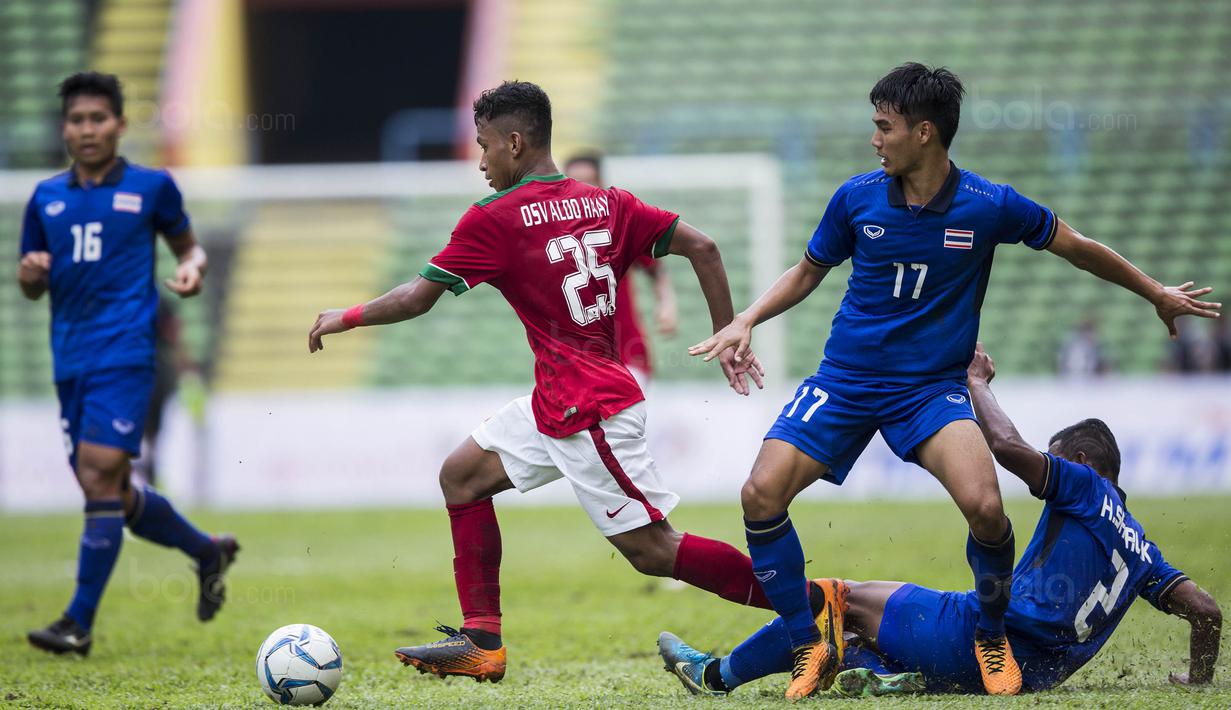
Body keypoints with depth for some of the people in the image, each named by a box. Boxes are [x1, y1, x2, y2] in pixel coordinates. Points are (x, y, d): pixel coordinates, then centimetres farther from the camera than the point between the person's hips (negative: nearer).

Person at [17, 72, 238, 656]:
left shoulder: (151, 187, 2)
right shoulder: (46, 198, 11)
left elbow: (189, 245, 14)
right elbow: (32, 288, 17)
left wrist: (192, 268, -8)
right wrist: (30, 274, -6)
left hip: (124, 351, -5)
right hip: (71, 360, 5)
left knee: (100, 477, -16)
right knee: (111, 493, 10)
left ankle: (79, 623, -12)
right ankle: (208, 552, 34)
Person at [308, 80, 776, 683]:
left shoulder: (494, 218, -11)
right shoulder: (606, 203, 8)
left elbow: (418, 297, -6)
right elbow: (702, 247, 3)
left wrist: (345, 318, 10)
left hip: (591, 414, -9)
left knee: (652, 550, -6)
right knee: (462, 475, 14)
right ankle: (481, 642, 12)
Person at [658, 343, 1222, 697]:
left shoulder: (1086, 487, -1)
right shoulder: (1139, 546, 21)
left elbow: (1007, 445, -16)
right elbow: (1205, 609, 16)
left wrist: (976, 380, -1)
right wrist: (1200, 678, 30)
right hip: (1034, 672, 8)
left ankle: (718, 675, 12)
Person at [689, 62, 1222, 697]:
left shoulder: (989, 207, -9)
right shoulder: (856, 198, -4)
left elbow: (1077, 248, 7)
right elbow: (808, 273, 14)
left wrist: (1158, 294, 17)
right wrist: (747, 321, -1)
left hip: (932, 387, -2)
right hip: (845, 380, 2)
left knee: (984, 507, -26)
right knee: (761, 494, -17)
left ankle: (991, 639, 3)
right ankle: (809, 648, 0)